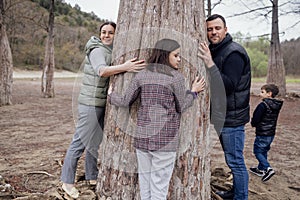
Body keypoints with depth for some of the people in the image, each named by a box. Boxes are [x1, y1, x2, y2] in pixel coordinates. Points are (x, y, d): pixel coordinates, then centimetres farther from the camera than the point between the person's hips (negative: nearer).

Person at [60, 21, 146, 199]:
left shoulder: (111, 51, 13)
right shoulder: (97, 50, -14)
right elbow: (101, 70, -34)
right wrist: (124, 67, -48)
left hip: (103, 103, 9)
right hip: (91, 103, -9)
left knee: (96, 141, 16)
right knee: (80, 142, -2)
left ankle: (92, 176, 29)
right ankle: (67, 181, 10)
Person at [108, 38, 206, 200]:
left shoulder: (142, 76, 3)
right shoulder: (176, 77, -8)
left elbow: (126, 102, 5)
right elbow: (181, 107, -1)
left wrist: (111, 96, 24)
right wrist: (193, 92, 15)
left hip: (142, 138, 4)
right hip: (165, 140, -4)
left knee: (144, 183, 16)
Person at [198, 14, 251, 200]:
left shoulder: (234, 52, -16)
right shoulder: (214, 52, 13)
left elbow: (228, 85, -26)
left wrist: (210, 64, -33)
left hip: (232, 118, -10)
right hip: (222, 116, 10)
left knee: (235, 161, -2)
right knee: (233, 160, 21)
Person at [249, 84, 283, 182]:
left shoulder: (263, 105, -22)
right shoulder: (277, 105, 6)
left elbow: (255, 119, -19)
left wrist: (253, 124, 4)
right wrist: (255, 123, 13)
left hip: (262, 134, -9)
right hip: (271, 133, 9)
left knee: (257, 151, 1)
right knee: (264, 151, 19)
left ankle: (268, 168, -11)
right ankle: (261, 169, 30)